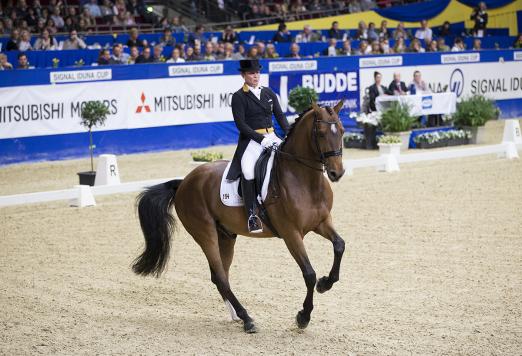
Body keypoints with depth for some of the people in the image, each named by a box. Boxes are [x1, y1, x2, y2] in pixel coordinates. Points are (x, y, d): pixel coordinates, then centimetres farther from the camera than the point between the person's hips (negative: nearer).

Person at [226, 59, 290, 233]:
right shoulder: (238, 97, 0)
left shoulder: (269, 93, 15)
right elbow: (241, 124, -9)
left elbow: (280, 116, 13)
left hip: (272, 137, 5)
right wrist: (261, 139, -18)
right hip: (251, 140, -5)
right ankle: (252, 216, -22)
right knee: (248, 170, -27)